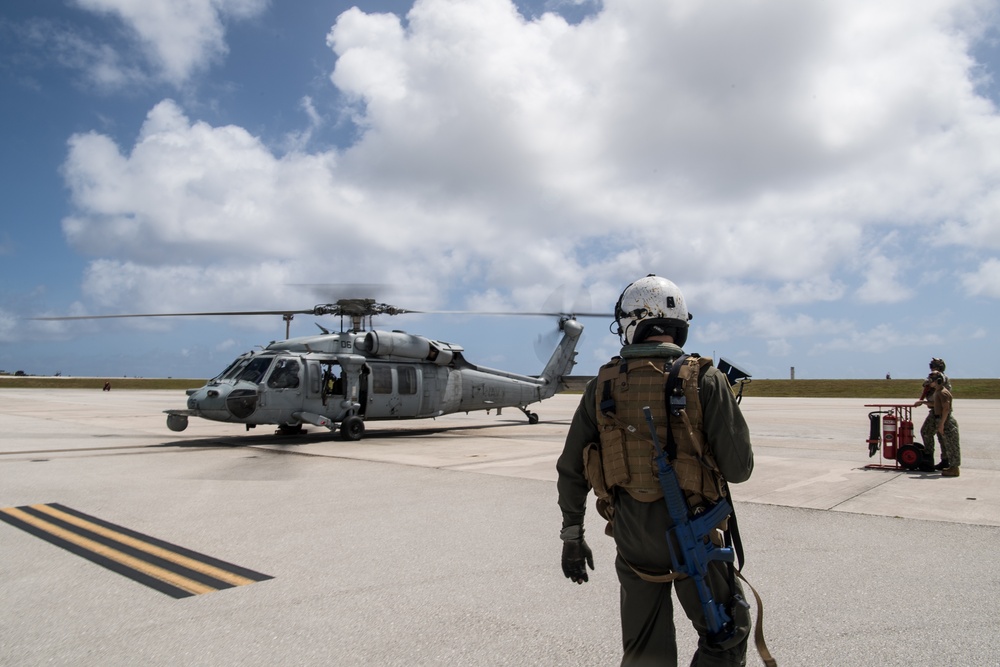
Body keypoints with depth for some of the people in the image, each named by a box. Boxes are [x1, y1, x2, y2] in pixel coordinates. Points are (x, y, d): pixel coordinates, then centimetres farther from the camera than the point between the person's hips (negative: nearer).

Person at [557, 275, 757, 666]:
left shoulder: (604, 385, -1)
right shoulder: (704, 379, -10)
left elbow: (571, 469, 3)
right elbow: (738, 468, -9)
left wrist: (572, 535, 14)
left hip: (631, 535, 3)